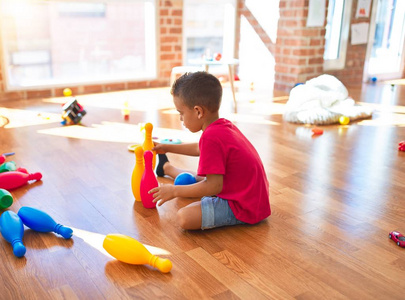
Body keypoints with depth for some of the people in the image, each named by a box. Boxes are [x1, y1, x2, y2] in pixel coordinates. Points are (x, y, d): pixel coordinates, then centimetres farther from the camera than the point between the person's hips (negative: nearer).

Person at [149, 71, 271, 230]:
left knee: (184, 217, -26)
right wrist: (167, 147, 33)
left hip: (244, 207, -10)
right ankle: (166, 167, 55)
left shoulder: (211, 137, -26)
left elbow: (214, 186, -26)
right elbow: (200, 149, 26)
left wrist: (174, 191, -17)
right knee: (196, 177, 30)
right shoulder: (224, 125, 6)